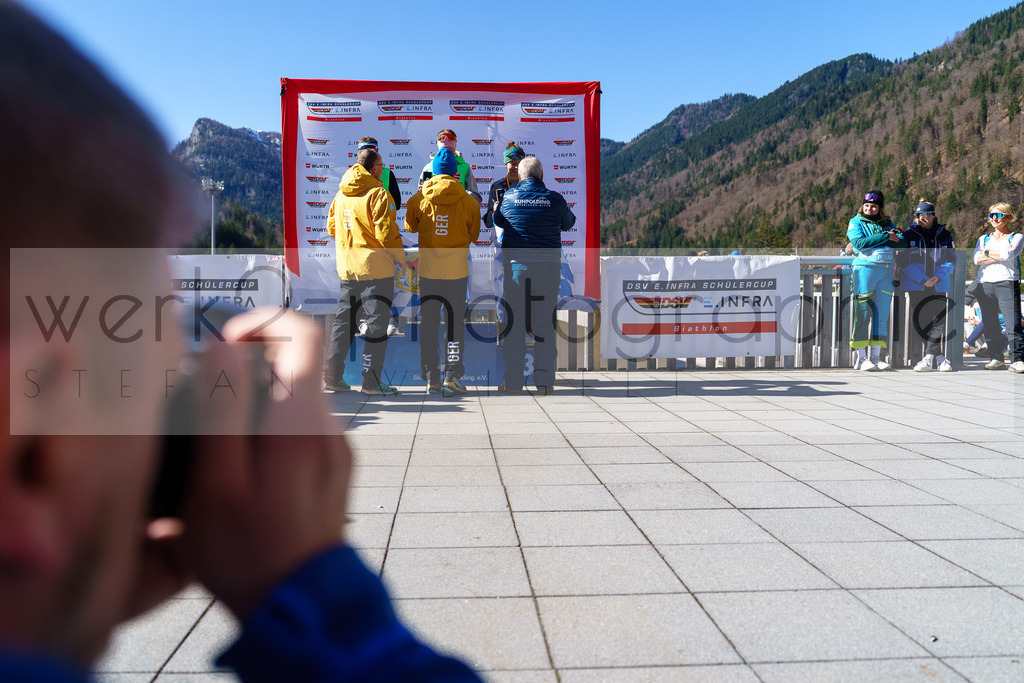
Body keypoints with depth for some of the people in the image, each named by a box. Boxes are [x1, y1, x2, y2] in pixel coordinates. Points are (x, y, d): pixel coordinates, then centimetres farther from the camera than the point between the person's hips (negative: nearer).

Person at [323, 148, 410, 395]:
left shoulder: (341, 194, 11)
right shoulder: (378, 194, -11)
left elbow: (331, 227, 17)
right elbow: (387, 233, -15)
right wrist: (402, 259, -4)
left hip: (346, 267, 7)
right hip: (375, 267, -7)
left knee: (343, 320, 14)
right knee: (377, 323, 0)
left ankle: (332, 376, 15)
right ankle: (372, 381, 2)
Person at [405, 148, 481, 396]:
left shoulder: (419, 199, -2)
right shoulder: (468, 201, -5)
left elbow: (410, 227, 15)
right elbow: (474, 236, 6)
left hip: (428, 270, 1)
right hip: (457, 271, -1)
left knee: (428, 325, 8)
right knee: (455, 324, 7)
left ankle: (431, 380, 11)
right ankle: (452, 378, 5)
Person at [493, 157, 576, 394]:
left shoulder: (508, 198, 1)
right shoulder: (555, 199, 1)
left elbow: (497, 221, 14)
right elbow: (568, 223, 16)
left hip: (515, 265, 0)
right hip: (548, 265, 1)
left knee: (513, 323, 5)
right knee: (544, 324, 7)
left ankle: (513, 382, 5)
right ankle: (544, 382, 9)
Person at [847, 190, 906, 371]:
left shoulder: (887, 223, 18)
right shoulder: (856, 222, 7)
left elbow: (902, 241, 4)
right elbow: (859, 242, -11)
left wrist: (871, 241, -11)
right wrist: (885, 237, -13)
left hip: (886, 271, 5)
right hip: (865, 268, -4)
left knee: (882, 312, 2)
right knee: (862, 312, -8)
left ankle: (876, 356, 7)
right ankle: (861, 358, -4)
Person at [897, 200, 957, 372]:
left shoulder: (944, 235, 10)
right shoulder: (909, 234, 3)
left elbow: (951, 260, 8)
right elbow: (903, 261, -4)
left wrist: (938, 277, -9)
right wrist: (923, 279, -12)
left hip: (939, 285, 2)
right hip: (914, 286, -1)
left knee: (939, 319, -7)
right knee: (919, 321, -4)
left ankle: (929, 357, 0)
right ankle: (938, 357, 4)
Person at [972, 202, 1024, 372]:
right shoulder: (983, 239, 19)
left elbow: (1008, 255, -11)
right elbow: (977, 259, 0)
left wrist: (987, 253, 1)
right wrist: (1000, 255, -5)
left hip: (1007, 284, -3)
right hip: (985, 284, 4)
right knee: (990, 325, 3)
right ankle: (996, 359, 12)